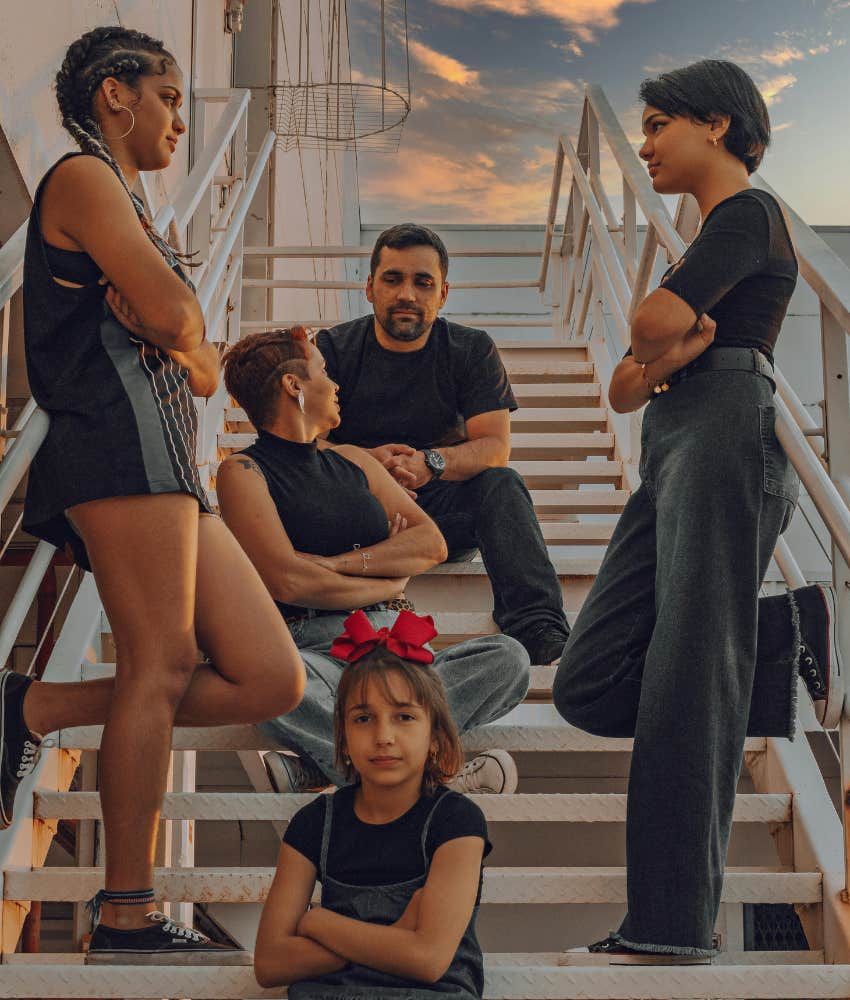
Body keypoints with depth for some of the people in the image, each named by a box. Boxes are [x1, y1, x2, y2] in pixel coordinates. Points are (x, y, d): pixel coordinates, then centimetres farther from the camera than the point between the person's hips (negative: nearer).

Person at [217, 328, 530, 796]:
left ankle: (313, 766, -33)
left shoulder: (353, 461, 24)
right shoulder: (243, 471, 6)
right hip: (311, 649, -5)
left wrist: (340, 563, -2)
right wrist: (387, 582, 3)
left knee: (507, 657, -22)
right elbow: (286, 580, -9)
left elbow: (432, 544, 12)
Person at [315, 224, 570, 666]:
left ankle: (542, 633, -41)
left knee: (502, 484, -27)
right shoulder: (333, 348, 3)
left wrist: (431, 463, -27)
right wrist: (367, 460, -25)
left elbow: (495, 447, -7)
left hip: (441, 512, 1)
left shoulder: (472, 350, 4)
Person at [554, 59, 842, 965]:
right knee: (589, 686, -1)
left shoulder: (749, 213, 1)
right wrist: (660, 362, -2)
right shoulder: (710, 236, 29)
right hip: (671, 449, 10)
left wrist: (664, 341, 8)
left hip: (727, 432, -10)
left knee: (687, 683, -11)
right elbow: (623, 386, 20)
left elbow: (652, 323, -15)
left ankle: (671, 927, -8)